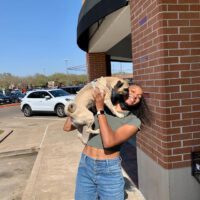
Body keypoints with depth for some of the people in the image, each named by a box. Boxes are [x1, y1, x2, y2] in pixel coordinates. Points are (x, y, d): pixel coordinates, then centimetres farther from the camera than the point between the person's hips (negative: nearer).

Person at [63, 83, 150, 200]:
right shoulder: (96, 107, 2)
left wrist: (100, 109, -17)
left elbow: (109, 142, -19)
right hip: (85, 166, 2)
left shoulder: (134, 121, -4)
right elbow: (67, 127, 2)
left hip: (110, 171, -2)